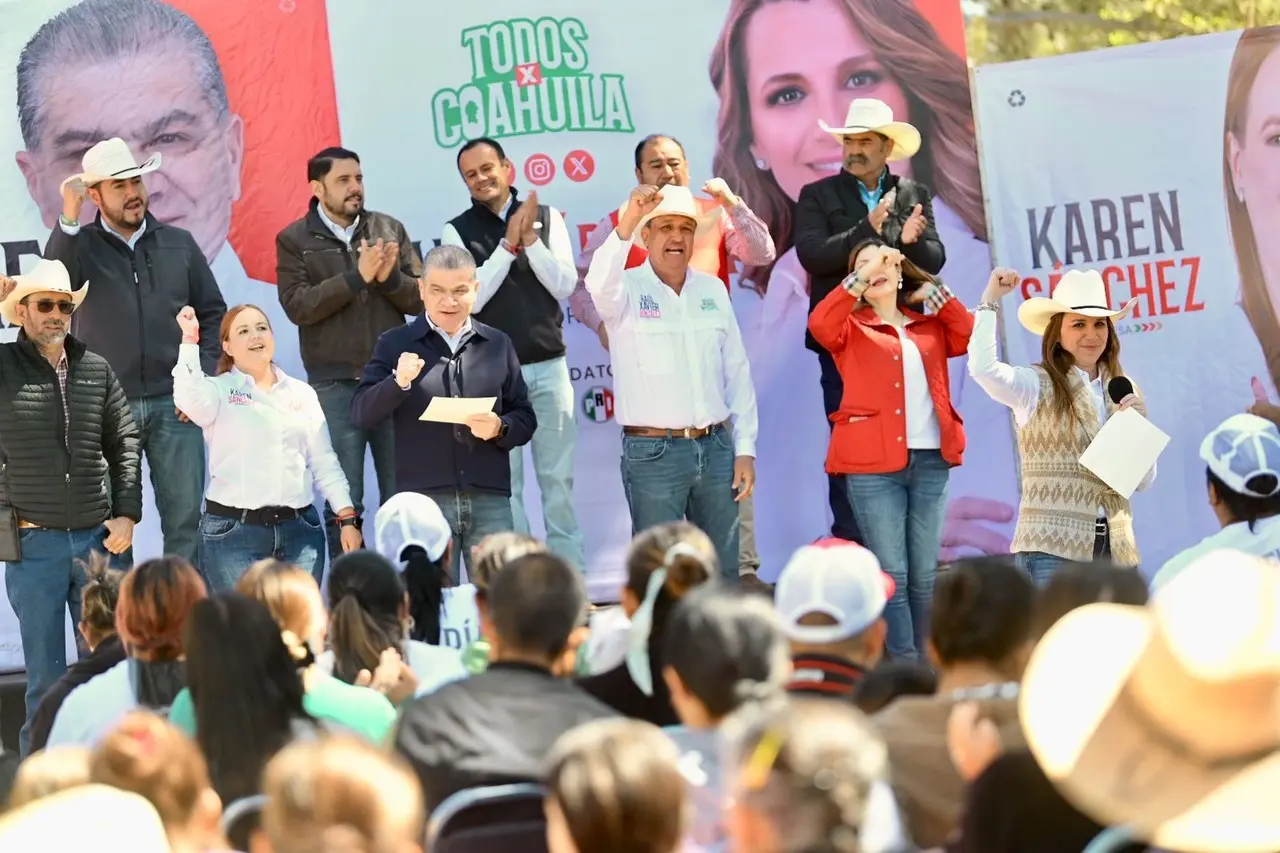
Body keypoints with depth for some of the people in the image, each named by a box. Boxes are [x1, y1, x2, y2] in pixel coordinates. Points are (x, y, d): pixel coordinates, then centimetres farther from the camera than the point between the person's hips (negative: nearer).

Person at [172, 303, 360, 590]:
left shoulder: (302, 393, 15)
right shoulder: (218, 390, 3)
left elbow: (324, 462, 14)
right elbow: (189, 401, -20)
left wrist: (348, 518, 6)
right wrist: (190, 340, -18)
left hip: (299, 531, 3)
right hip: (233, 533, -3)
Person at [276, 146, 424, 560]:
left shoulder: (390, 229, 10)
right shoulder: (294, 240, 3)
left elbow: (421, 297, 6)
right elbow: (298, 306, -10)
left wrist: (390, 278, -15)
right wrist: (357, 277, -17)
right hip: (335, 383, -2)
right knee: (343, 502, 0)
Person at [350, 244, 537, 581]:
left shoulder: (497, 345, 11)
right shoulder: (396, 345, 5)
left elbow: (526, 420, 11)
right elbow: (361, 414, -3)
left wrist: (499, 428, -11)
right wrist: (398, 383, -20)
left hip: (489, 501, 2)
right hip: (423, 501, -1)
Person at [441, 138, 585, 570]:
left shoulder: (546, 218, 7)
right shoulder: (457, 230, 1)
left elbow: (565, 285, 0)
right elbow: (471, 297, -10)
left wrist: (530, 239, -11)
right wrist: (508, 243, -13)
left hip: (549, 367, 2)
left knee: (558, 477, 4)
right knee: (504, 481, -2)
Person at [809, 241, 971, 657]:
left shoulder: (930, 327, 18)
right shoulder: (852, 328, 8)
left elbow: (971, 337, 2)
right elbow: (819, 323, -13)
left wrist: (933, 292, 4)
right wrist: (863, 277, -17)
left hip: (930, 460, 4)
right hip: (873, 464, -3)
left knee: (924, 574, 6)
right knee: (891, 574, -7)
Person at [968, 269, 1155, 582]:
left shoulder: (1123, 393, 14)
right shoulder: (1037, 385, 0)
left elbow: (1144, 482, 15)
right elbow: (982, 368, -21)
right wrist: (991, 300, -10)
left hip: (1115, 551, 5)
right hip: (1052, 549, -5)